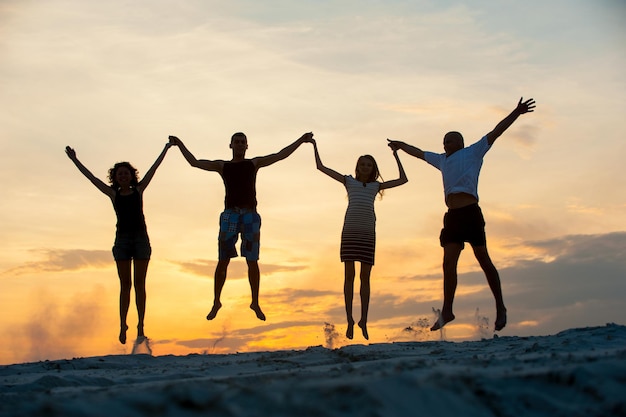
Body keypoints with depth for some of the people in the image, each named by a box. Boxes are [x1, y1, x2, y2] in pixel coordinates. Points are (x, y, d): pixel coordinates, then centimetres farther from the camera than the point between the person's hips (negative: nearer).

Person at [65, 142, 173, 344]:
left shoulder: (138, 190, 9)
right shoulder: (114, 194, 9)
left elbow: (153, 169, 11)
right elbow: (91, 177, 10)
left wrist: (166, 149, 13)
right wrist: (75, 160, 11)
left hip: (141, 238, -1)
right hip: (122, 239, 1)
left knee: (139, 283, 0)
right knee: (125, 285, 2)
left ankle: (140, 326, -1)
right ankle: (123, 325, 3)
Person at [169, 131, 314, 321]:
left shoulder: (254, 163, 17)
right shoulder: (222, 166, 17)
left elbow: (280, 156, 15)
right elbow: (195, 162, 15)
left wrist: (301, 141, 12)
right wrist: (180, 145, 14)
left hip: (250, 215, 0)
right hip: (230, 214, 0)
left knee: (252, 261, -1)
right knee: (223, 261, -4)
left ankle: (255, 302, 7)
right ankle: (216, 302, 5)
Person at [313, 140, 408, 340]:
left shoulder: (376, 185, 22)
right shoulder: (349, 181, 20)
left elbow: (403, 179, 23)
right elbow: (321, 167, 22)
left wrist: (395, 154, 22)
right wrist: (315, 146, 22)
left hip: (368, 232, 1)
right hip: (349, 230, -1)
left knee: (365, 276, 1)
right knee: (349, 275, -2)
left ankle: (363, 321, 7)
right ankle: (349, 320, 2)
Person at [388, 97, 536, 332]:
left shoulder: (473, 152, 12)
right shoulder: (442, 160, 28)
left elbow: (495, 133, 5)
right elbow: (419, 153, 42)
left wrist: (516, 113, -2)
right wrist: (401, 145, 54)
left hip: (470, 213, -6)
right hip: (452, 215, 6)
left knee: (483, 260, -3)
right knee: (448, 263, -3)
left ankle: (500, 307, 6)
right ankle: (447, 311, -4)